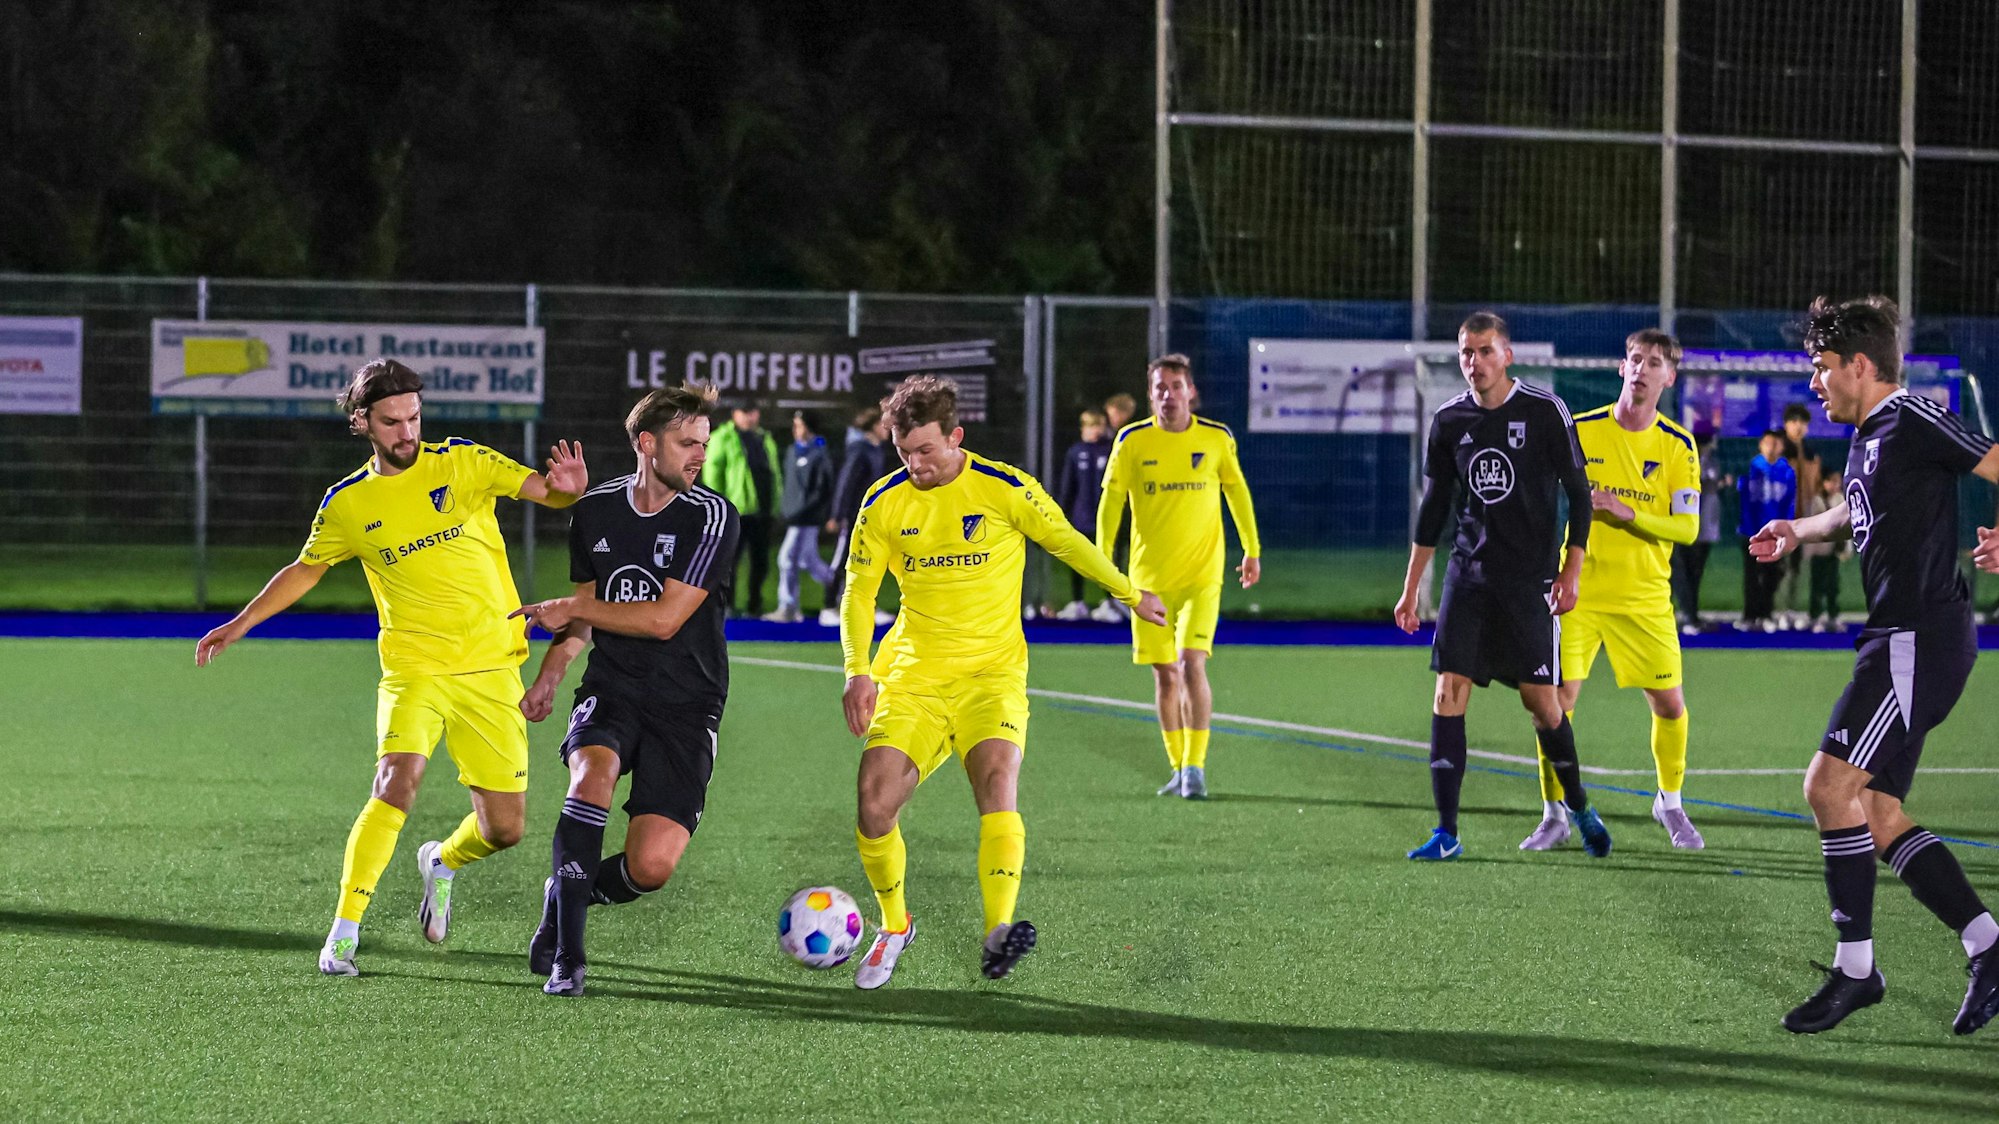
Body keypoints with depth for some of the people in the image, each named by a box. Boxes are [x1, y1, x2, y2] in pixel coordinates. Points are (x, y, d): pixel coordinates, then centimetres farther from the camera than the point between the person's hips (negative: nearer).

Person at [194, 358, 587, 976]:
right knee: (397, 781, -26)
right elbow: (305, 570, 19)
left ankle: (443, 863, 37)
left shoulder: (463, 463, -1)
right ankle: (344, 931, -21)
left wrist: (567, 487, -33)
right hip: (414, 670, -1)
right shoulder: (347, 503, 3)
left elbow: (542, 488, -9)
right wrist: (240, 624, 18)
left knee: (504, 827, 2)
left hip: (491, 671, 1)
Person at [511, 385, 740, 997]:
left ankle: (567, 894, 19)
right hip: (612, 691, 2)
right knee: (594, 773, -32)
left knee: (652, 866, -16)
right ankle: (565, 953, -22)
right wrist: (550, 672, 4)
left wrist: (567, 610, -9)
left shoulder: (713, 519, -10)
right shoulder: (596, 510, 6)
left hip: (685, 705, -2)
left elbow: (663, 619, -14)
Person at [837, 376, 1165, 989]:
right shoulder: (884, 503, 1)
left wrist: (1131, 594, 18)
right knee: (874, 805, -13)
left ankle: (998, 933, -37)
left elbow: (1065, 541, 9)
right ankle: (894, 927, 13)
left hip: (991, 672, -2)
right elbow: (859, 591, 7)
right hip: (911, 678, 2)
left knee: (997, 779, -29)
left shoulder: (1004, 489, -6)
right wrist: (858, 672, -7)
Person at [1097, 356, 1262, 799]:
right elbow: (1111, 498, 3)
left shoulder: (1217, 439, -1)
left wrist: (1252, 550, 15)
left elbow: (1237, 492, 13)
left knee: (1192, 664, -16)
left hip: (1201, 575, -1)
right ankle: (1179, 769, 19)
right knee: (1165, 675, 6)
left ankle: (1195, 767, -10)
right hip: (1148, 576, 1)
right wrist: (1102, 558, -5)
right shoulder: (1132, 441, -2)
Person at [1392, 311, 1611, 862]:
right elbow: (1433, 507, 13)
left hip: (1530, 578, -3)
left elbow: (1578, 492, -2)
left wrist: (1571, 573, -8)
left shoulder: (1544, 411, -7)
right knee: (1449, 692, -7)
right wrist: (1411, 589, 12)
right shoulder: (1449, 420, 4)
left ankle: (1579, 806, 23)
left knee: (1540, 699, -1)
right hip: (1469, 571, 3)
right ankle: (1447, 832, -5)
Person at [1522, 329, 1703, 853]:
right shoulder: (1580, 431, -3)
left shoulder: (1677, 446, -1)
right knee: (1557, 697, -9)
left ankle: (1670, 804, 26)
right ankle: (1555, 815, 5)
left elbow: (1687, 527, -7)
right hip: (1578, 594, -1)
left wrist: (1624, 512, -21)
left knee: (1670, 703, 2)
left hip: (1646, 598, 1)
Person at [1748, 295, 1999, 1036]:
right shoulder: (1865, 440, 18)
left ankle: (1855, 967, -8)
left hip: (1922, 635, -10)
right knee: (1876, 817, 7)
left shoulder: (1913, 422, -11)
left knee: (1830, 785, -14)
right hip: (1895, 638, 10)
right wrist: (1799, 532, 25)